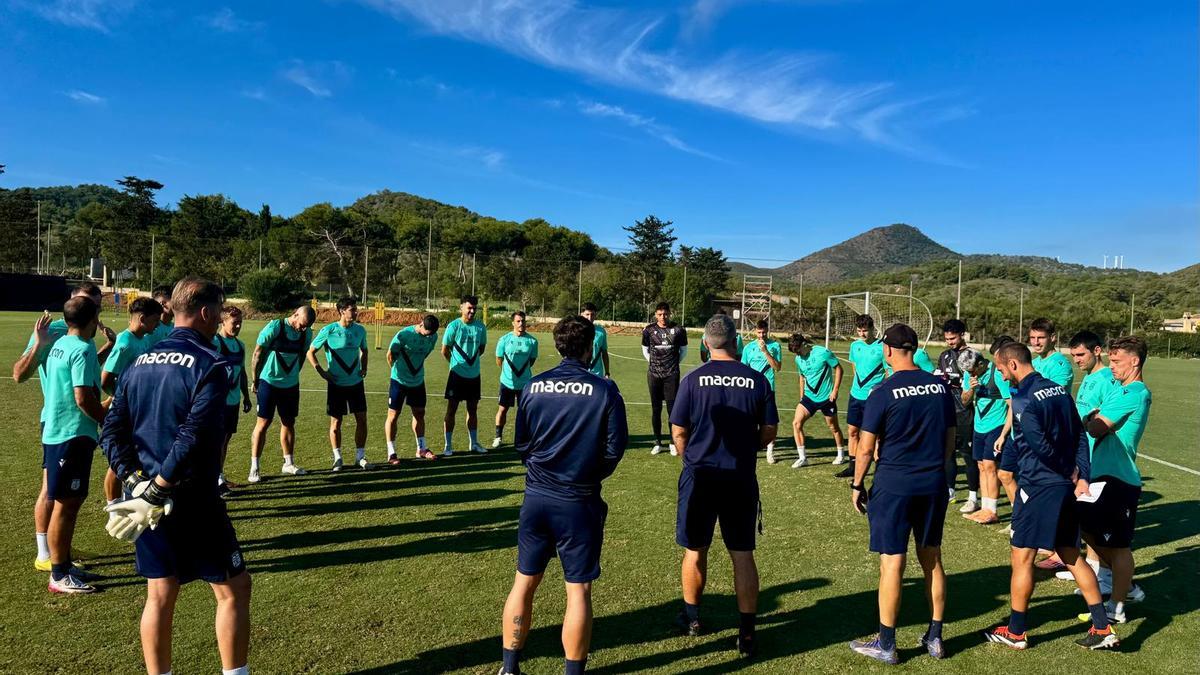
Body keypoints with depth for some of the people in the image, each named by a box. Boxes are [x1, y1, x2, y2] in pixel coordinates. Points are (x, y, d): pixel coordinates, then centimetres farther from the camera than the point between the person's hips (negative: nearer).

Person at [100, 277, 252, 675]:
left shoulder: (140, 362, 8)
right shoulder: (211, 365, -15)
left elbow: (111, 430, 4)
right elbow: (194, 437, -24)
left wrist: (136, 481, -3)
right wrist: (159, 490, -18)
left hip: (146, 496, 7)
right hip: (192, 500, -7)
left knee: (160, 596, 17)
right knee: (233, 589, 8)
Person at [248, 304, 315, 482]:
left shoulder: (307, 333, -1)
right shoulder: (274, 327, -17)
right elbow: (258, 354, -10)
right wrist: (255, 380, -4)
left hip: (291, 384, 5)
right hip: (269, 382, -5)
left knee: (289, 423, 12)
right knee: (263, 423, -2)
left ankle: (289, 464, 24)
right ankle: (254, 468, 6)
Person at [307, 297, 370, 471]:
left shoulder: (360, 330, 1)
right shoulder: (328, 331, -11)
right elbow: (310, 352, -3)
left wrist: (364, 367, 6)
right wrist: (322, 372, -11)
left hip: (356, 383, 4)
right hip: (336, 384, -3)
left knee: (361, 419, 3)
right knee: (336, 421, 4)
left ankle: (360, 456, 16)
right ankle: (337, 458, 19)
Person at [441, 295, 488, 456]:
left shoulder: (480, 326, -1)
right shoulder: (454, 326, -11)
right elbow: (445, 351, -3)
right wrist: (457, 363, 7)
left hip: (474, 374, 4)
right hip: (457, 374, -4)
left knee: (473, 409, 13)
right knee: (451, 410, 0)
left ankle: (474, 443, 25)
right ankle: (448, 446, 9)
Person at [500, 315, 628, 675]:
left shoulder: (534, 386, -3)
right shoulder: (604, 390, -11)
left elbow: (520, 442, 6)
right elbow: (614, 449, -6)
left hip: (537, 497, 3)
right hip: (578, 502, -3)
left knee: (524, 582, 14)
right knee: (578, 590, 8)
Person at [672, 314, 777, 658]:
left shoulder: (693, 379, -8)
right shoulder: (757, 380, -4)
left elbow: (678, 431, -5)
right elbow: (769, 431, 1)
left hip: (700, 476, -1)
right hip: (741, 478, 1)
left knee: (696, 549, 15)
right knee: (742, 554, 9)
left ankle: (691, 617, 33)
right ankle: (747, 633, 13)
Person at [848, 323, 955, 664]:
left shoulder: (883, 393, -13)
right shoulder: (940, 386, 3)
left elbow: (866, 448, -10)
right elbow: (950, 440, 11)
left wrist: (856, 485, 2)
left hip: (893, 486, -5)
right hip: (934, 485, 6)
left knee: (892, 562, 2)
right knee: (932, 559, 16)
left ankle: (886, 644, 12)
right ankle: (935, 638, 26)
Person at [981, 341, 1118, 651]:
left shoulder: (1023, 398, -16)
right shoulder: (1060, 390, 10)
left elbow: (1039, 445, -24)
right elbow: (1080, 436, 8)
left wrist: (1070, 471, -9)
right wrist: (1081, 476, 2)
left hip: (1039, 486, -8)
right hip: (1067, 485, 9)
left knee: (1022, 557, 3)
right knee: (1071, 555, 18)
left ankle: (1015, 632, 14)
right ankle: (1103, 629, 22)